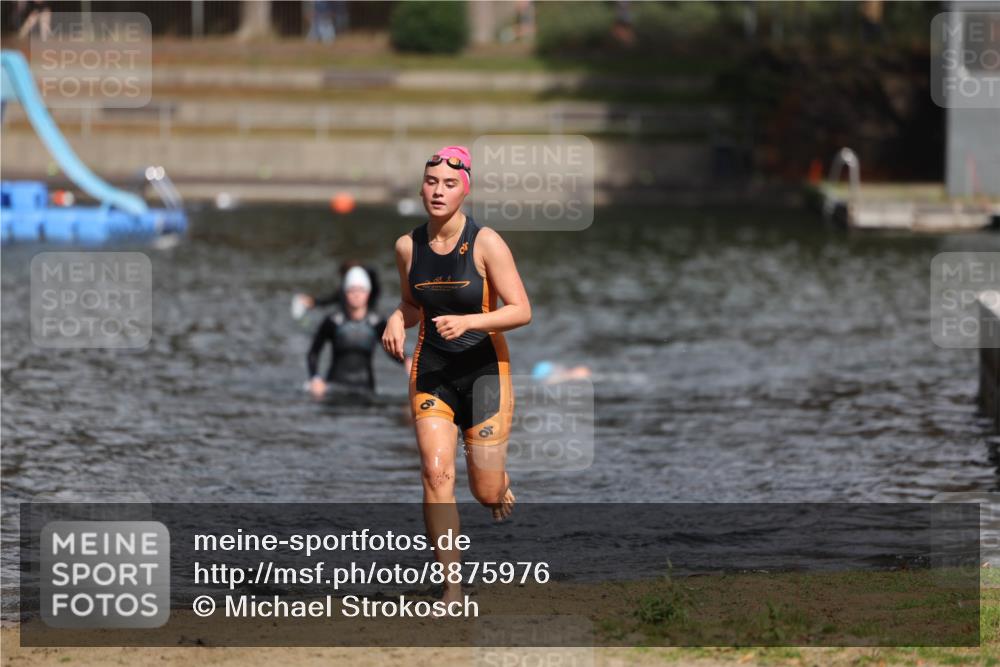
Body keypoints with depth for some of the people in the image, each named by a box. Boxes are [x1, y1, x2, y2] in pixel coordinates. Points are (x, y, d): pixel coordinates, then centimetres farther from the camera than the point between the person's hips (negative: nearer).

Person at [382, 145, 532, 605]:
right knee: (436, 471, -17)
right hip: (431, 371, 3)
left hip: (484, 369, -2)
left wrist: (467, 321, -27)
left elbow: (521, 311, -12)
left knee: (486, 493, 0)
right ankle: (451, 588, -11)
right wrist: (397, 320, -7)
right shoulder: (408, 247, 0)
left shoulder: (485, 244, -13)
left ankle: (500, 483, 41)